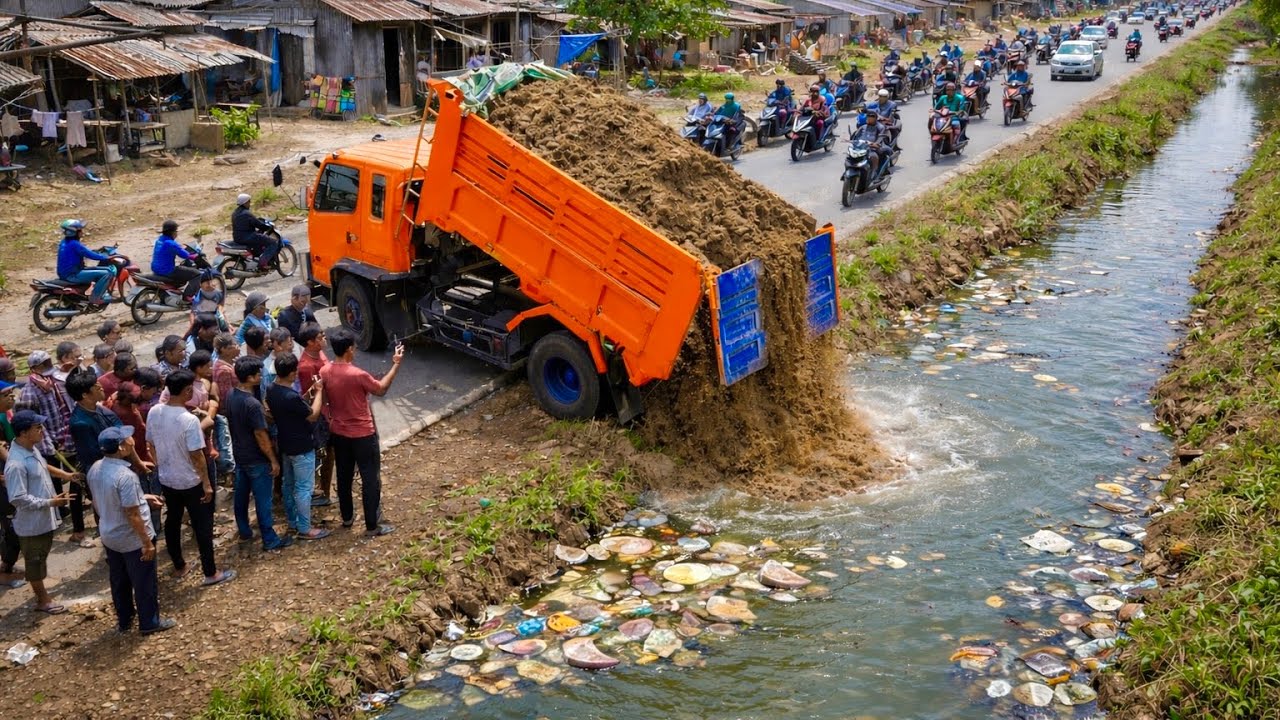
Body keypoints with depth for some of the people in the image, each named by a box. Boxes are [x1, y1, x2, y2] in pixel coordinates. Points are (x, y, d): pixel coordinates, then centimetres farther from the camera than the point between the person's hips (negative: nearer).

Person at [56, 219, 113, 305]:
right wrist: (108, 257, -14)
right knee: (107, 273, -18)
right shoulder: (74, 244, -20)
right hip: (73, 275, -10)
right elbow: (91, 255, -23)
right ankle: (95, 298, -14)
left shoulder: (65, 241, 10)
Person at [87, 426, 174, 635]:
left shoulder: (95, 469, -5)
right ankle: (149, 622, 25)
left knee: (119, 581, 23)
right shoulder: (125, 475, -31)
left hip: (109, 536, 8)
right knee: (144, 582, 11)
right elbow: (132, 514, -27)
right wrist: (147, 542, -18)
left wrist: (142, 497, 15)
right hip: (132, 540, -8)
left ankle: (124, 620, 38)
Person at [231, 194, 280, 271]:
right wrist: (270, 227, -1)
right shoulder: (247, 214, -17)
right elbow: (260, 225, -17)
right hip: (248, 238, -10)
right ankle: (263, 263, -18)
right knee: (274, 243, -10)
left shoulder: (235, 213, 13)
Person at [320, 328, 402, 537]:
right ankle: (372, 526, 11)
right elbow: (381, 389, -8)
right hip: (362, 435, -6)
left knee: (344, 476, 21)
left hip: (338, 433, 6)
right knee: (370, 479, 5)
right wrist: (396, 364, -3)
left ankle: (347, 517, 35)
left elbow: (323, 403, 6)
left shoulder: (324, 373, -7)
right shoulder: (358, 375, -26)